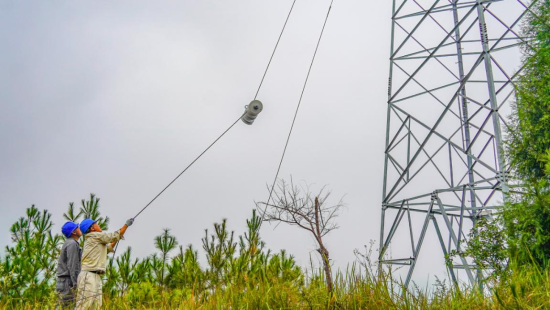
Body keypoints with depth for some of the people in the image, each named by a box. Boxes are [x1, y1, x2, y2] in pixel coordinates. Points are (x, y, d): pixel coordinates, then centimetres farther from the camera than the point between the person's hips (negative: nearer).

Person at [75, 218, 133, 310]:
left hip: (96, 277, 10)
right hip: (89, 275, -10)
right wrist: (127, 224, 6)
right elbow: (115, 236, -3)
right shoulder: (95, 236, -4)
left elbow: (108, 248, 39)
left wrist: (117, 238, 31)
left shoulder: (96, 241, 23)